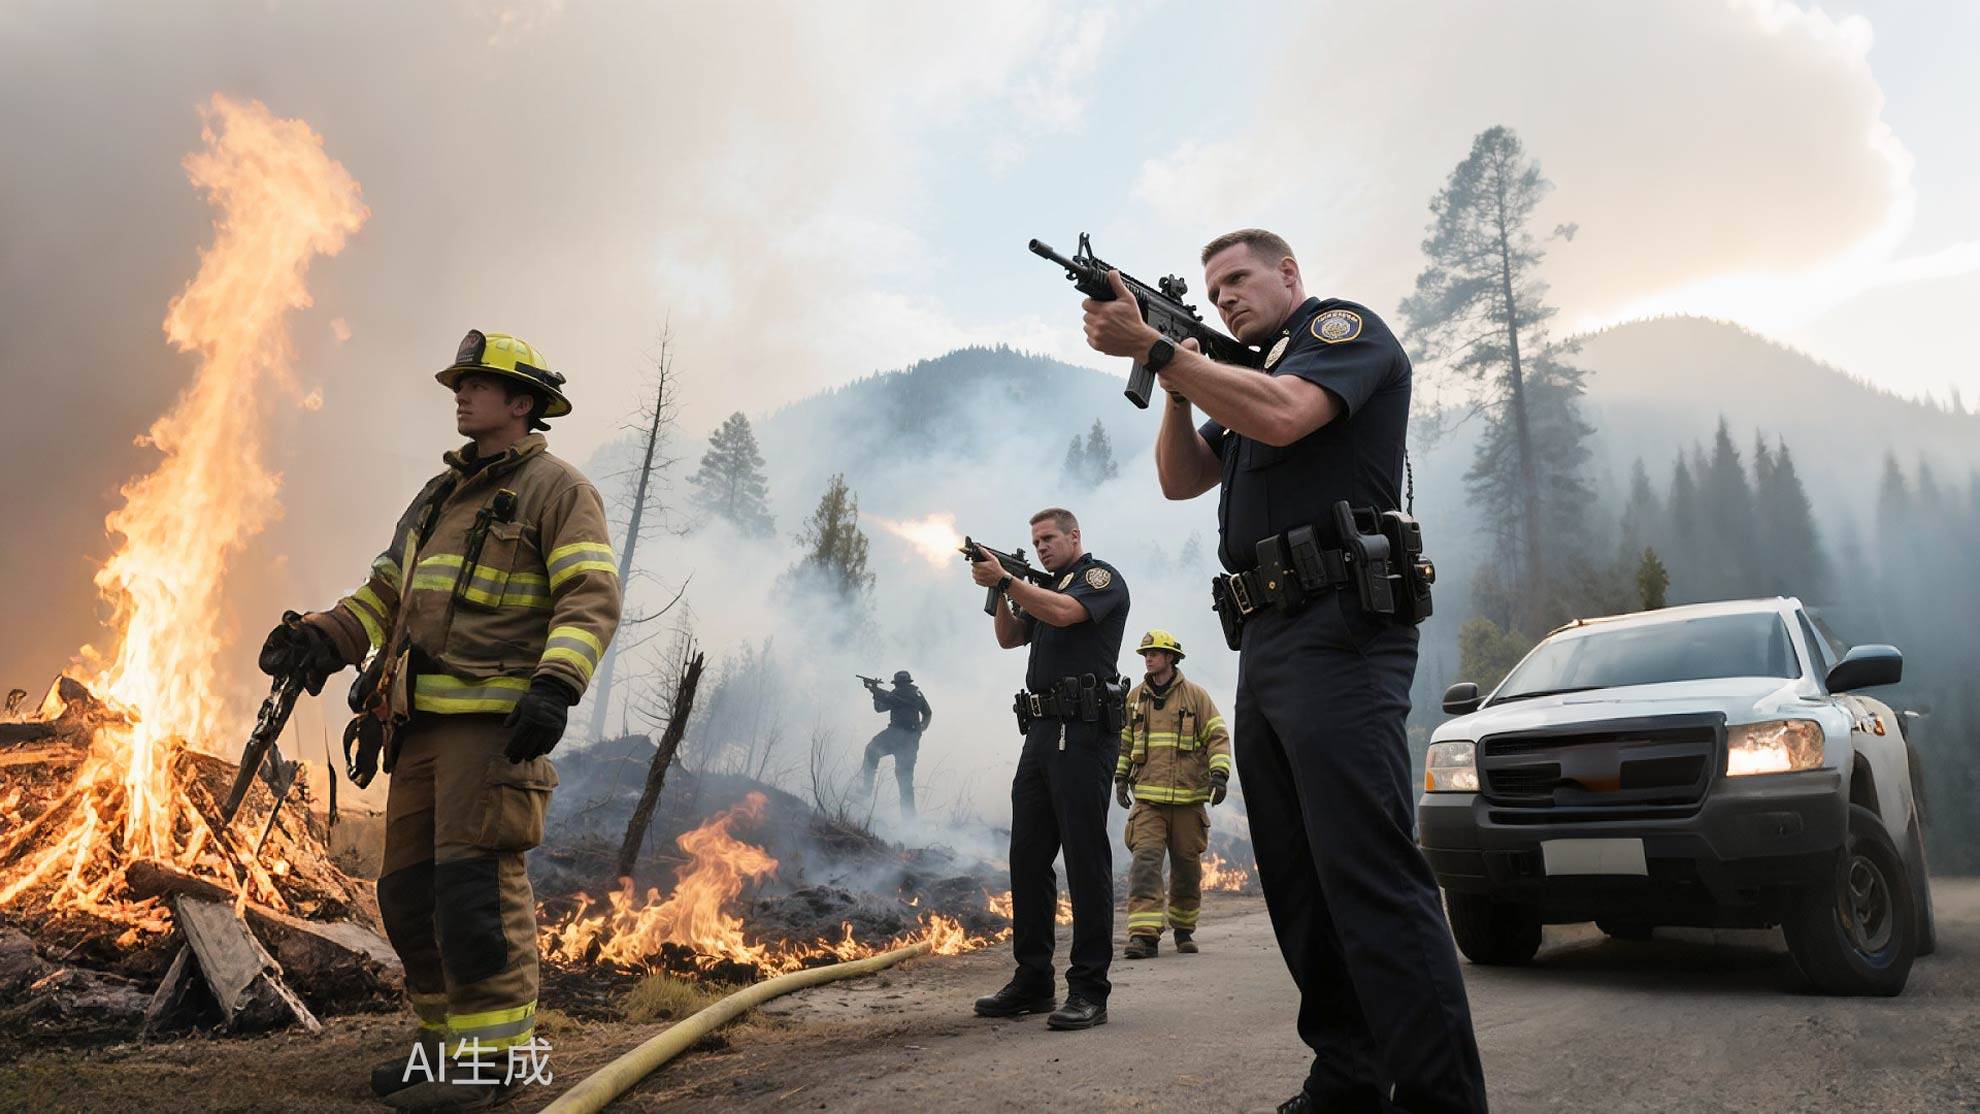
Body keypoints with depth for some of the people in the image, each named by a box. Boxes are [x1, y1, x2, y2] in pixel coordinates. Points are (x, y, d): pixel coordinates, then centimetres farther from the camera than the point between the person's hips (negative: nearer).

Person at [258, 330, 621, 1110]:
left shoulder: (557, 490, -3)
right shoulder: (438, 495, 22)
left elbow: (592, 598, -15)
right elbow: (385, 593, 22)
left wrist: (554, 686, -28)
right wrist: (323, 640, 4)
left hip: (498, 719, -8)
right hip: (426, 720, 8)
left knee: (476, 879, -11)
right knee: (409, 887, 11)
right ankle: (448, 1040, 23)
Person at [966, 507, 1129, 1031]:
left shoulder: (1102, 576, 1)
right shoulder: (1046, 588, 26)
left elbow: (1063, 613, -17)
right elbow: (1009, 637, 20)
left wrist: (1005, 579, -14)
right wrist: (1001, 591, 6)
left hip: (1083, 732, -8)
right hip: (1042, 733, 9)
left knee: (1085, 859, -7)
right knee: (1028, 858, 8)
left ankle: (1089, 990, -3)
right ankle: (1033, 982, 15)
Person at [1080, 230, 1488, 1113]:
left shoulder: (1346, 328, 3)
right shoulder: (1245, 375, 28)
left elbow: (1280, 415, -18)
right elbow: (1181, 478, 19)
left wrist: (1153, 345, -13)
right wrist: (1176, 382, 4)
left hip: (1336, 635, -9)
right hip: (1265, 644, 9)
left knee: (1369, 874, -14)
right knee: (1299, 882, 9)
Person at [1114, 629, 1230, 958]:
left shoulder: (1195, 694, 3)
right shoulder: (1135, 697, 11)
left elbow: (1218, 736, 1)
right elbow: (1123, 740, 20)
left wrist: (1219, 773, -10)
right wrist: (1120, 777, 13)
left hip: (1188, 797, -1)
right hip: (1147, 797, 1)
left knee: (1187, 865, 7)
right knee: (1145, 859, -13)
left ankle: (1183, 928, 25)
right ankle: (1144, 934, -18)